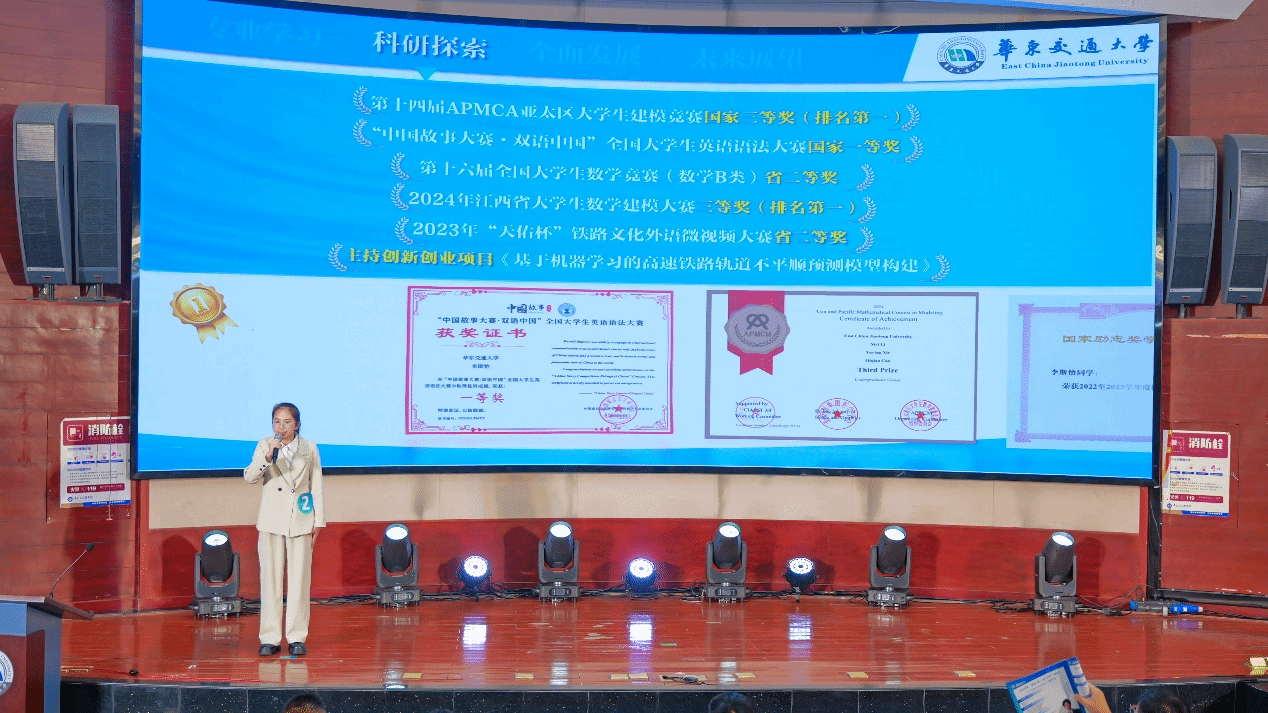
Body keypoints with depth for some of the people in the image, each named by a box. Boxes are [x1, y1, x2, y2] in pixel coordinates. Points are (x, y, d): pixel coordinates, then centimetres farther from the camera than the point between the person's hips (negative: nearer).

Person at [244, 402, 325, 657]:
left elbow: (316, 486, 9)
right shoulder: (265, 446, 3)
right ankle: (270, 638, 8)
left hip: (300, 522, 1)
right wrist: (267, 457, -25)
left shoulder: (309, 449, 6)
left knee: (299, 580, 1)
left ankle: (297, 638, 9)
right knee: (270, 580, 1)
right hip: (272, 521, 0)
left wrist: (318, 521, 6)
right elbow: (249, 476, -10)